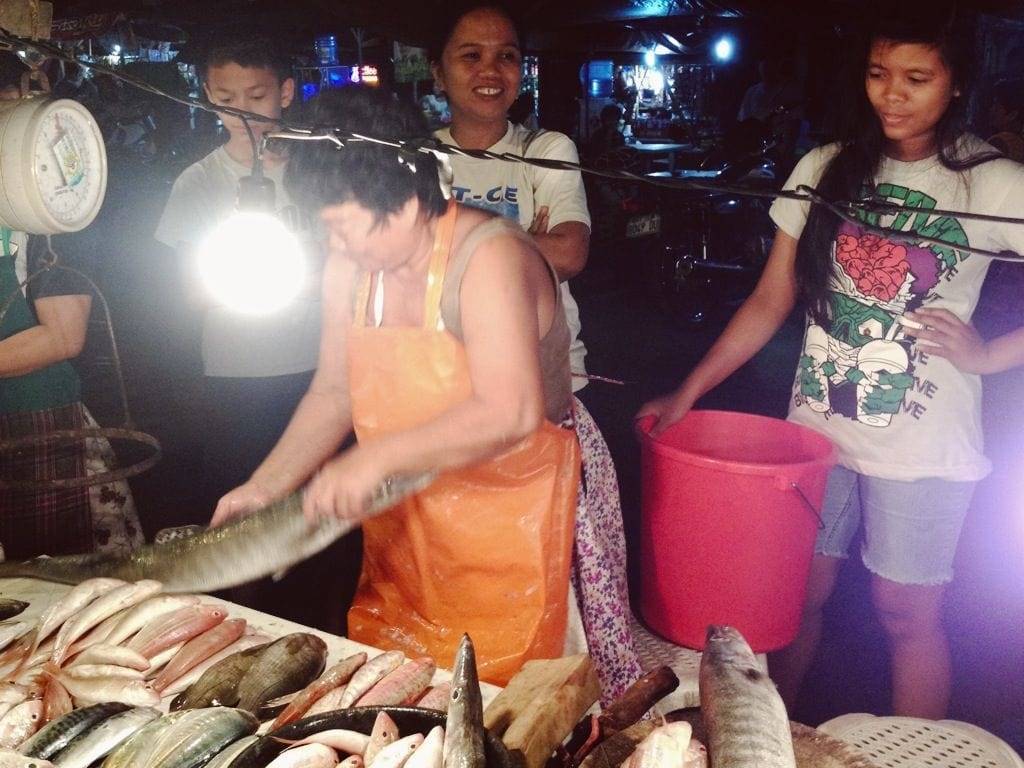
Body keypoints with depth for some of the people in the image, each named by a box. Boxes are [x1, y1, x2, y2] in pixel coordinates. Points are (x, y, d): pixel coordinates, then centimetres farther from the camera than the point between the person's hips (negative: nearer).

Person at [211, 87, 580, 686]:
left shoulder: (488, 259, -22)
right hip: (399, 523, 7)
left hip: (507, 517, -6)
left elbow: (510, 413, -32)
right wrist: (266, 487, 2)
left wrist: (376, 457, -32)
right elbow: (334, 392, 10)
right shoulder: (349, 270, 0)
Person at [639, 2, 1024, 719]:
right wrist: (688, 392, -3)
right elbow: (771, 300, 3)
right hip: (817, 426, 3)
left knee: (908, 612, 7)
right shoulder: (825, 170, 3)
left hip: (924, 446, -3)